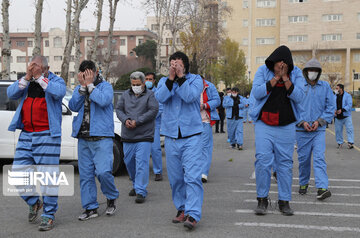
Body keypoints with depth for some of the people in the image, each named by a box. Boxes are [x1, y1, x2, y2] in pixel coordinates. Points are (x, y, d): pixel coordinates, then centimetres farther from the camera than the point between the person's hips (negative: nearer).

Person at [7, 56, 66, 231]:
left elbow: (59, 92, -21)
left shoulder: (56, 81, 1)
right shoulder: (26, 83, 13)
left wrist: (40, 77, -20)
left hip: (47, 136, -4)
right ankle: (34, 203, 27)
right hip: (26, 136, 5)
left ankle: (49, 216, 6)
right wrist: (27, 77, -14)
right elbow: (11, 94, -4)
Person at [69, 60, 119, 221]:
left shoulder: (105, 86, 2)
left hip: (102, 137, -5)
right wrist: (82, 87, -8)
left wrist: (90, 85, -12)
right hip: (83, 138, 5)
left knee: (103, 171, -14)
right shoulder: (79, 89, 14)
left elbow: (104, 101, -19)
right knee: (85, 174, 5)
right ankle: (90, 208, 15)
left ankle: (111, 198, 13)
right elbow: (73, 106, -2)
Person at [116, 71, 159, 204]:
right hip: (127, 137, 5)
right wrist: (125, 120, -10)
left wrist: (137, 121, -17)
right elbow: (119, 109, 10)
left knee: (142, 163, -10)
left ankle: (141, 191, -8)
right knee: (129, 162, 13)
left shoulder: (150, 95, -1)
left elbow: (153, 111, -12)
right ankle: (136, 184, 34)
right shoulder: (126, 94, 13)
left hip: (144, 136, -5)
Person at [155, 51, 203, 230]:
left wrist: (180, 77, -16)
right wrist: (171, 78, -16)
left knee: (192, 176, -12)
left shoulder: (195, 79, 4)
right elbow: (160, 98, -9)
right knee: (175, 178, 10)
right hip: (171, 136, 4)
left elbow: (190, 96, -15)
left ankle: (193, 214, -13)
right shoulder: (164, 81, 11)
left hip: (191, 136, -3)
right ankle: (182, 209, 24)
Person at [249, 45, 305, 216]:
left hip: (286, 126, 1)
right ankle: (262, 199, 7)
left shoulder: (296, 74, 3)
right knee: (263, 161, -7)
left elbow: (298, 97, -8)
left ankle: (284, 201, 13)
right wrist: (275, 78, -15)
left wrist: (285, 78, -16)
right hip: (264, 125, -1)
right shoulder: (263, 71, 0)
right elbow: (256, 93, -13)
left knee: (285, 163, 4)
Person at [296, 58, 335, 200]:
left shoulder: (325, 87, 6)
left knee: (319, 158, -11)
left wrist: (319, 121, -7)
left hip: (319, 129, 0)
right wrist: (302, 122, -9)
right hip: (302, 130, 0)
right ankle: (303, 183, 26)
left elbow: (331, 107, 5)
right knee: (303, 158, 7)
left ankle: (322, 188, -17)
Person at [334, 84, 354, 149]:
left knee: (349, 129, -7)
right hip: (338, 117, 4)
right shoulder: (335, 96, 10)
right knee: (338, 130, 7)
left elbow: (349, 105, -12)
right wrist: (334, 111, -9)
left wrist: (342, 110, -23)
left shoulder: (347, 96, -3)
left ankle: (350, 143, -6)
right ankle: (340, 142, 19)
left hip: (346, 116, -4)